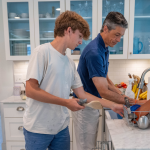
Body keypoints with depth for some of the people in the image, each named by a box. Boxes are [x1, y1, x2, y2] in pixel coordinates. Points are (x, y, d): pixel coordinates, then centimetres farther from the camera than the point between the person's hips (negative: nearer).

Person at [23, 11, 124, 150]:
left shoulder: (70, 63, 6)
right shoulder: (42, 52, -13)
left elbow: (81, 94, 9)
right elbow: (30, 90, -18)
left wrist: (112, 105, 8)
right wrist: (66, 102, -16)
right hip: (38, 129, -5)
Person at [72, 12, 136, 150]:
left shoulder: (105, 49, 4)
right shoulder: (94, 52, -27)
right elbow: (104, 92, -27)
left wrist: (122, 95, 1)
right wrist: (129, 101, -17)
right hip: (85, 106, -9)